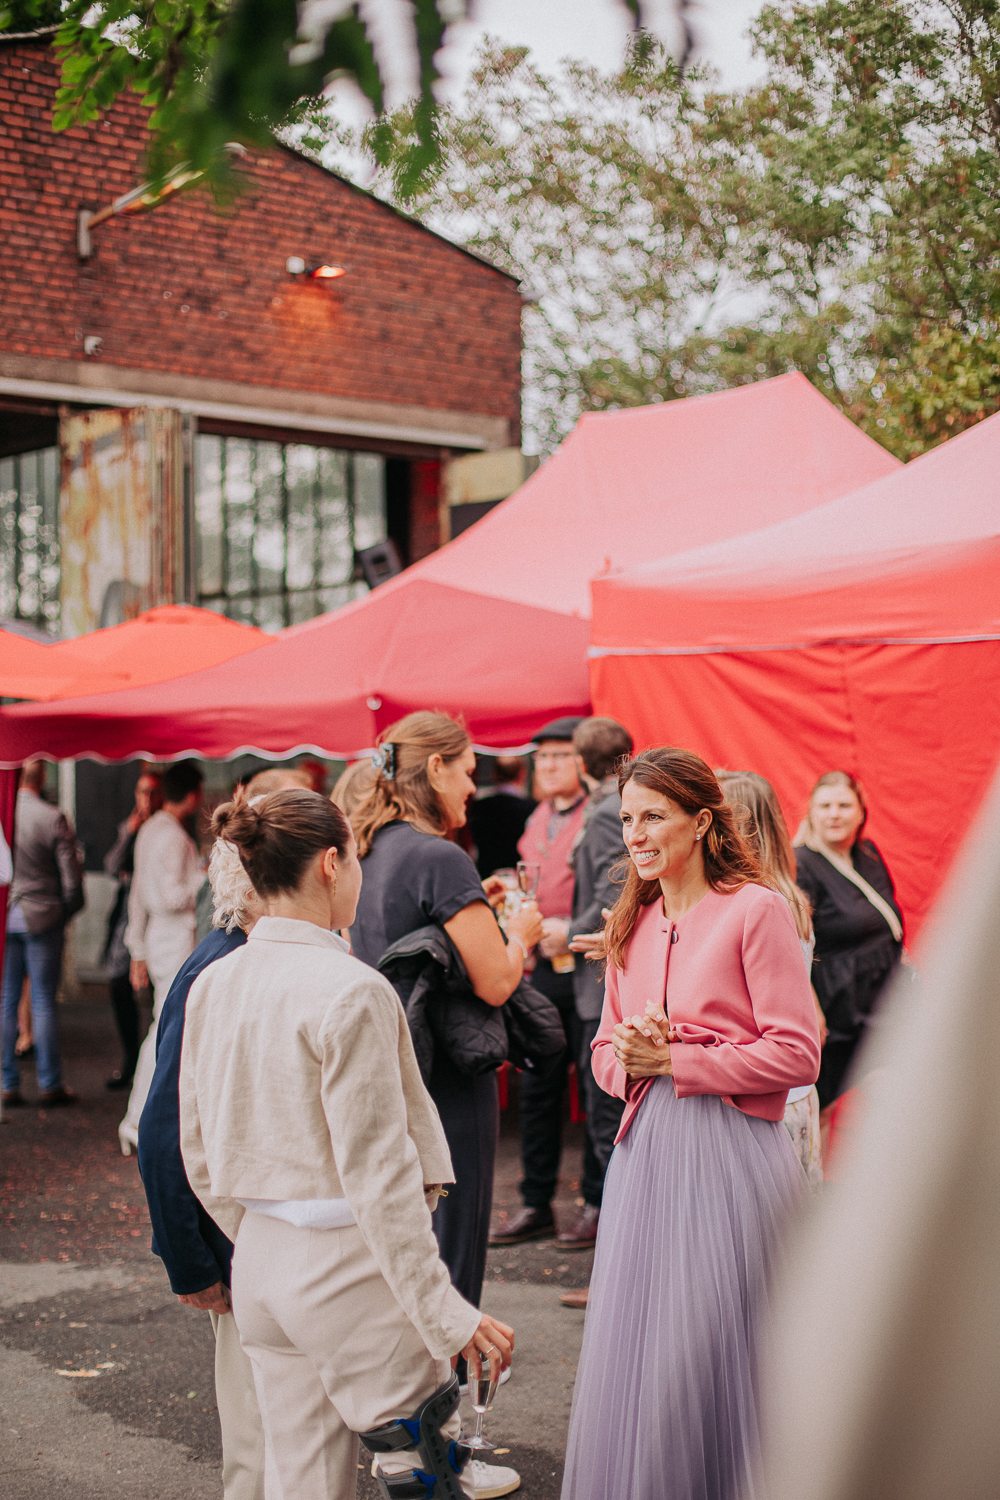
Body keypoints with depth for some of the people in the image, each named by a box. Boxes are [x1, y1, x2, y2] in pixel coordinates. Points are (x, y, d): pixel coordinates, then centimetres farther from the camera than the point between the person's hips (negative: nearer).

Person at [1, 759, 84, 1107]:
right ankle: (50, 1085, 9)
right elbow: (72, 878, -8)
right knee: (44, 1003, 4)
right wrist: (65, 913, 8)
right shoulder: (53, 819, -11)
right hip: (42, 919, -2)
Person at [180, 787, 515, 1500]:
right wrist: (447, 1314, -15)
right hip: (350, 1263, -8)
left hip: (260, 1262, 8)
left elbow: (200, 1156, 12)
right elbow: (377, 1174, -19)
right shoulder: (350, 991, -17)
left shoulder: (211, 984, 5)